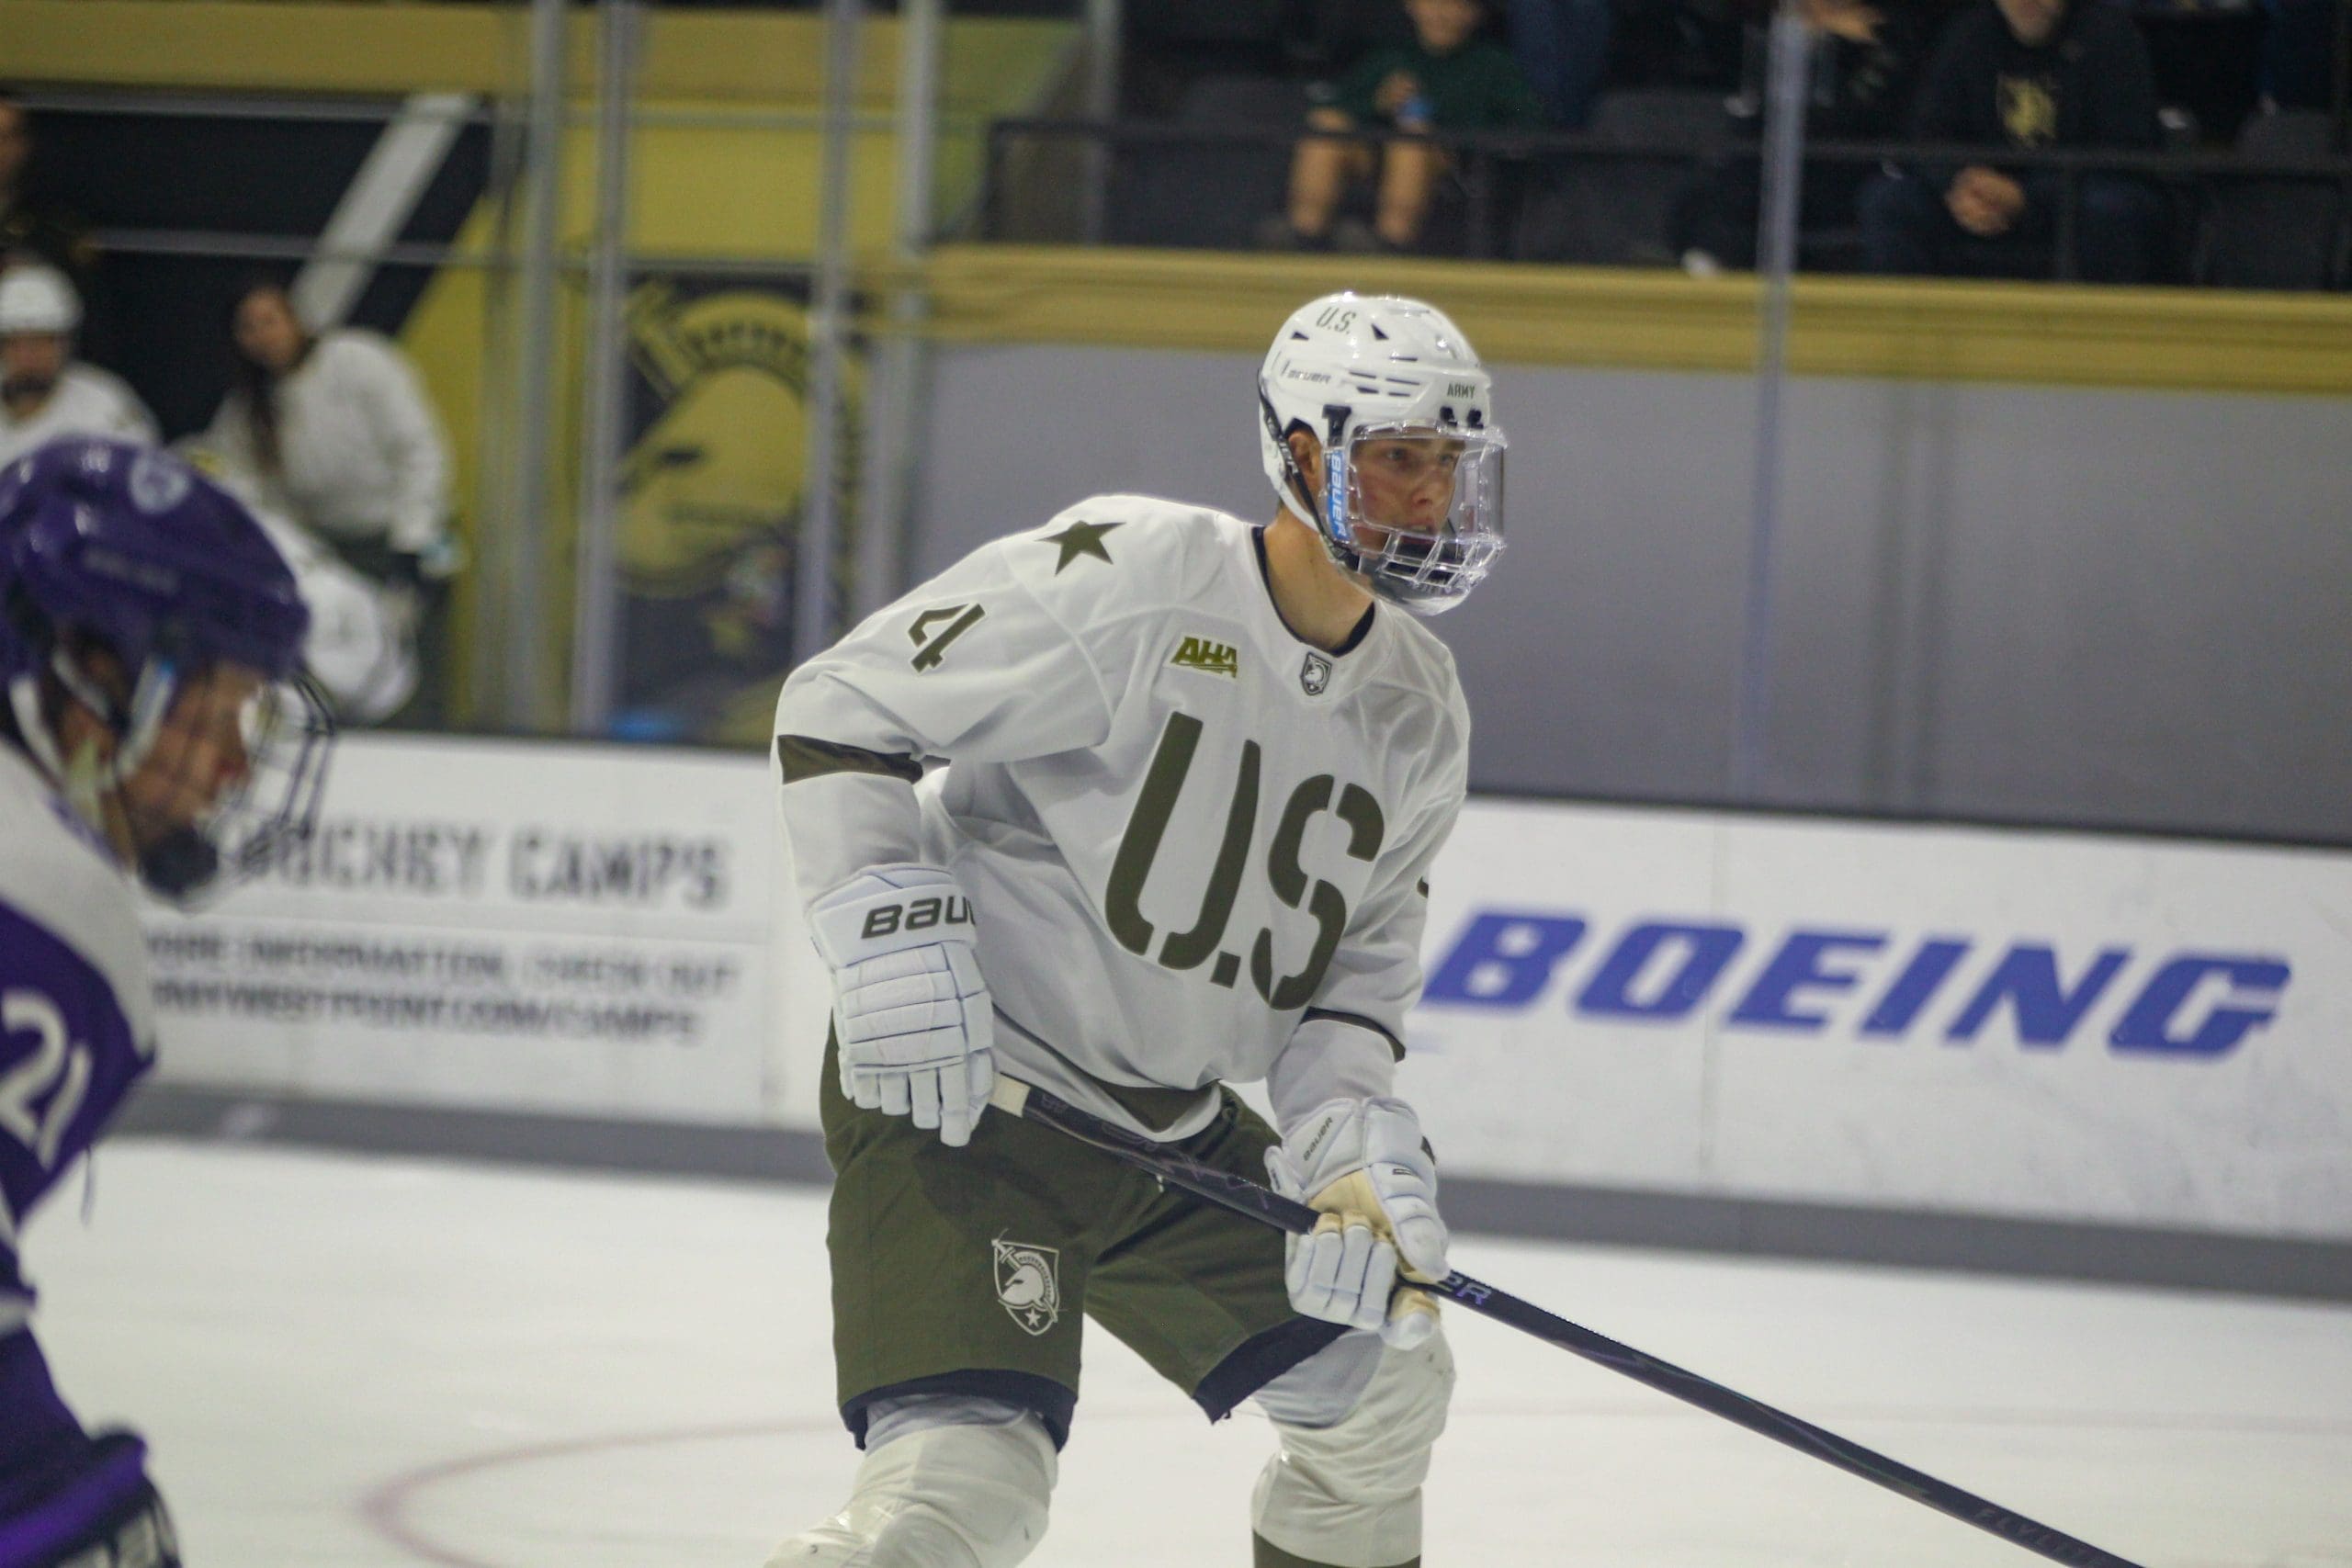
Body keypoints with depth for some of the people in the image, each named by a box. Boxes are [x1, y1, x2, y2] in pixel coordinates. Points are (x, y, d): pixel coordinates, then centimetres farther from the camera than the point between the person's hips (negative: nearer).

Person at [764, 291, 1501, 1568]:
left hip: (1174, 1125, 8)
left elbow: (1356, 958, 11)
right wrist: (892, 936, -23)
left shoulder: (1419, 712, 5)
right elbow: (841, 708, -14)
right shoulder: (1126, 580, -18)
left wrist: (1355, 1135, -7)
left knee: (1379, 1388, 14)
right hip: (959, 1094, -8)